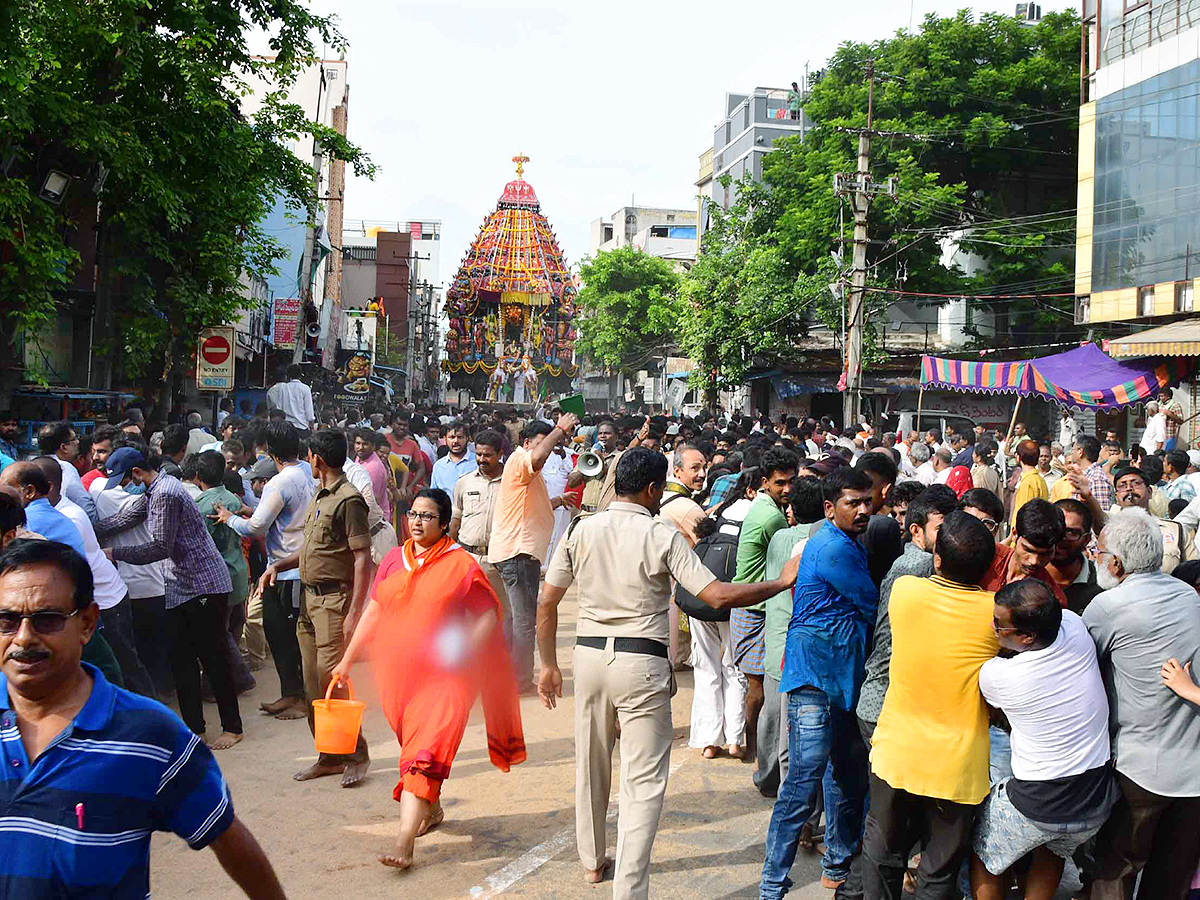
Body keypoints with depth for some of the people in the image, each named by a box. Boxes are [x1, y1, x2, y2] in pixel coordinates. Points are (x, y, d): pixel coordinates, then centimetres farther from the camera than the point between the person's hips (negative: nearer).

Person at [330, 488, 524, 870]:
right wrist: (347, 660, 14)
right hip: (397, 673, 5)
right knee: (413, 743, 15)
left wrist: (463, 652, -15)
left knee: (424, 754, -11)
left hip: (442, 676, -5)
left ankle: (404, 843, -15)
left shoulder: (460, 564, -5)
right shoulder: (394, 561, 9)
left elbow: (488, 616, -3)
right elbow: (373, 612, 14)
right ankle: (432, 808, 39)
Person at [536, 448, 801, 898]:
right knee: (644, 781, 1)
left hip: (590, 655, 5)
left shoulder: (582, 530, 2)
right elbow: (718, 596, -14)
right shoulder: (663, 536, -9)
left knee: (591, 767, 21)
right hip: (642, 663, -5)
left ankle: (593, 860, 39)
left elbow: (546, 603, 4)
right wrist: (781, 581, -2)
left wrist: (549, 666, 14)